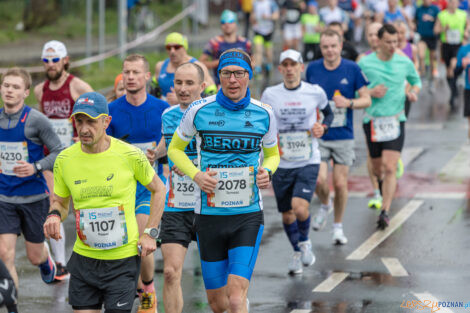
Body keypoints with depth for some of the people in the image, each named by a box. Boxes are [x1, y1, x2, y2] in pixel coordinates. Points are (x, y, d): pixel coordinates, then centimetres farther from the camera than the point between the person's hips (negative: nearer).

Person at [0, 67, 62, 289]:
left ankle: (46, 259, 50)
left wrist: (36, 167, -25)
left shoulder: (35, 120, -13)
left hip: (34, 197, -3)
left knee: (34, 256, 12)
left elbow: (59, 153, -10)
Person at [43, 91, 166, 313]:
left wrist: (150, 233, -1)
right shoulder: (64, 160, -2)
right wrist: (54, 215, -11)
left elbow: (158, 189, 6)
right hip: (84, 258, 3)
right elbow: (60, 202, 12)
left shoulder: (130, 155, -9)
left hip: (123, 259, -3)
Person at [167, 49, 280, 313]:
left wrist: (267, 172, -7)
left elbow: (272, 154, 17)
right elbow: (175, 149, 10)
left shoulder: (264, 114, 0)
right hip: (209, 214, 1)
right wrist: (196, 175, -8)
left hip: (249, 215, -1)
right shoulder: (200, 111, -3)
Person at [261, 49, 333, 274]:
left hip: (308, 162, -2)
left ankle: (305, 241, 11)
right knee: (287, 214, 10)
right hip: (281, 164, 2)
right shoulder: (270, 94, 0)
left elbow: (328, 113, 16)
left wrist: (323, 127, -4)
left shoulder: (315, 92, -1)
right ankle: (297, 252, 35)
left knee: (300, 207, -21)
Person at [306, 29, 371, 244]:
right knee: (319, 180, -12)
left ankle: (338, 227, 18)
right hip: (318, 135, 1)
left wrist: (349, 103, -20)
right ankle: (324, 205, 22)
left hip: (343, 136, -1)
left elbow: (366, 99, -2)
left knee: (340, 183, 0)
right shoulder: (312, 69, 1)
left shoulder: (352, 69, -4)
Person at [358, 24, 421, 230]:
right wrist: (369, 93, -16)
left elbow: (416, 80, 22)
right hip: (372, 121, 1)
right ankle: (383, 188, 48)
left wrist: (414, 92, 0)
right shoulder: (364, 63, -3)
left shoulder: (405, 63, 2)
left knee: (390, 168, -14)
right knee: (377, 169, 12)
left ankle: (385, 213, -16)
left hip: (395, 120, -1)